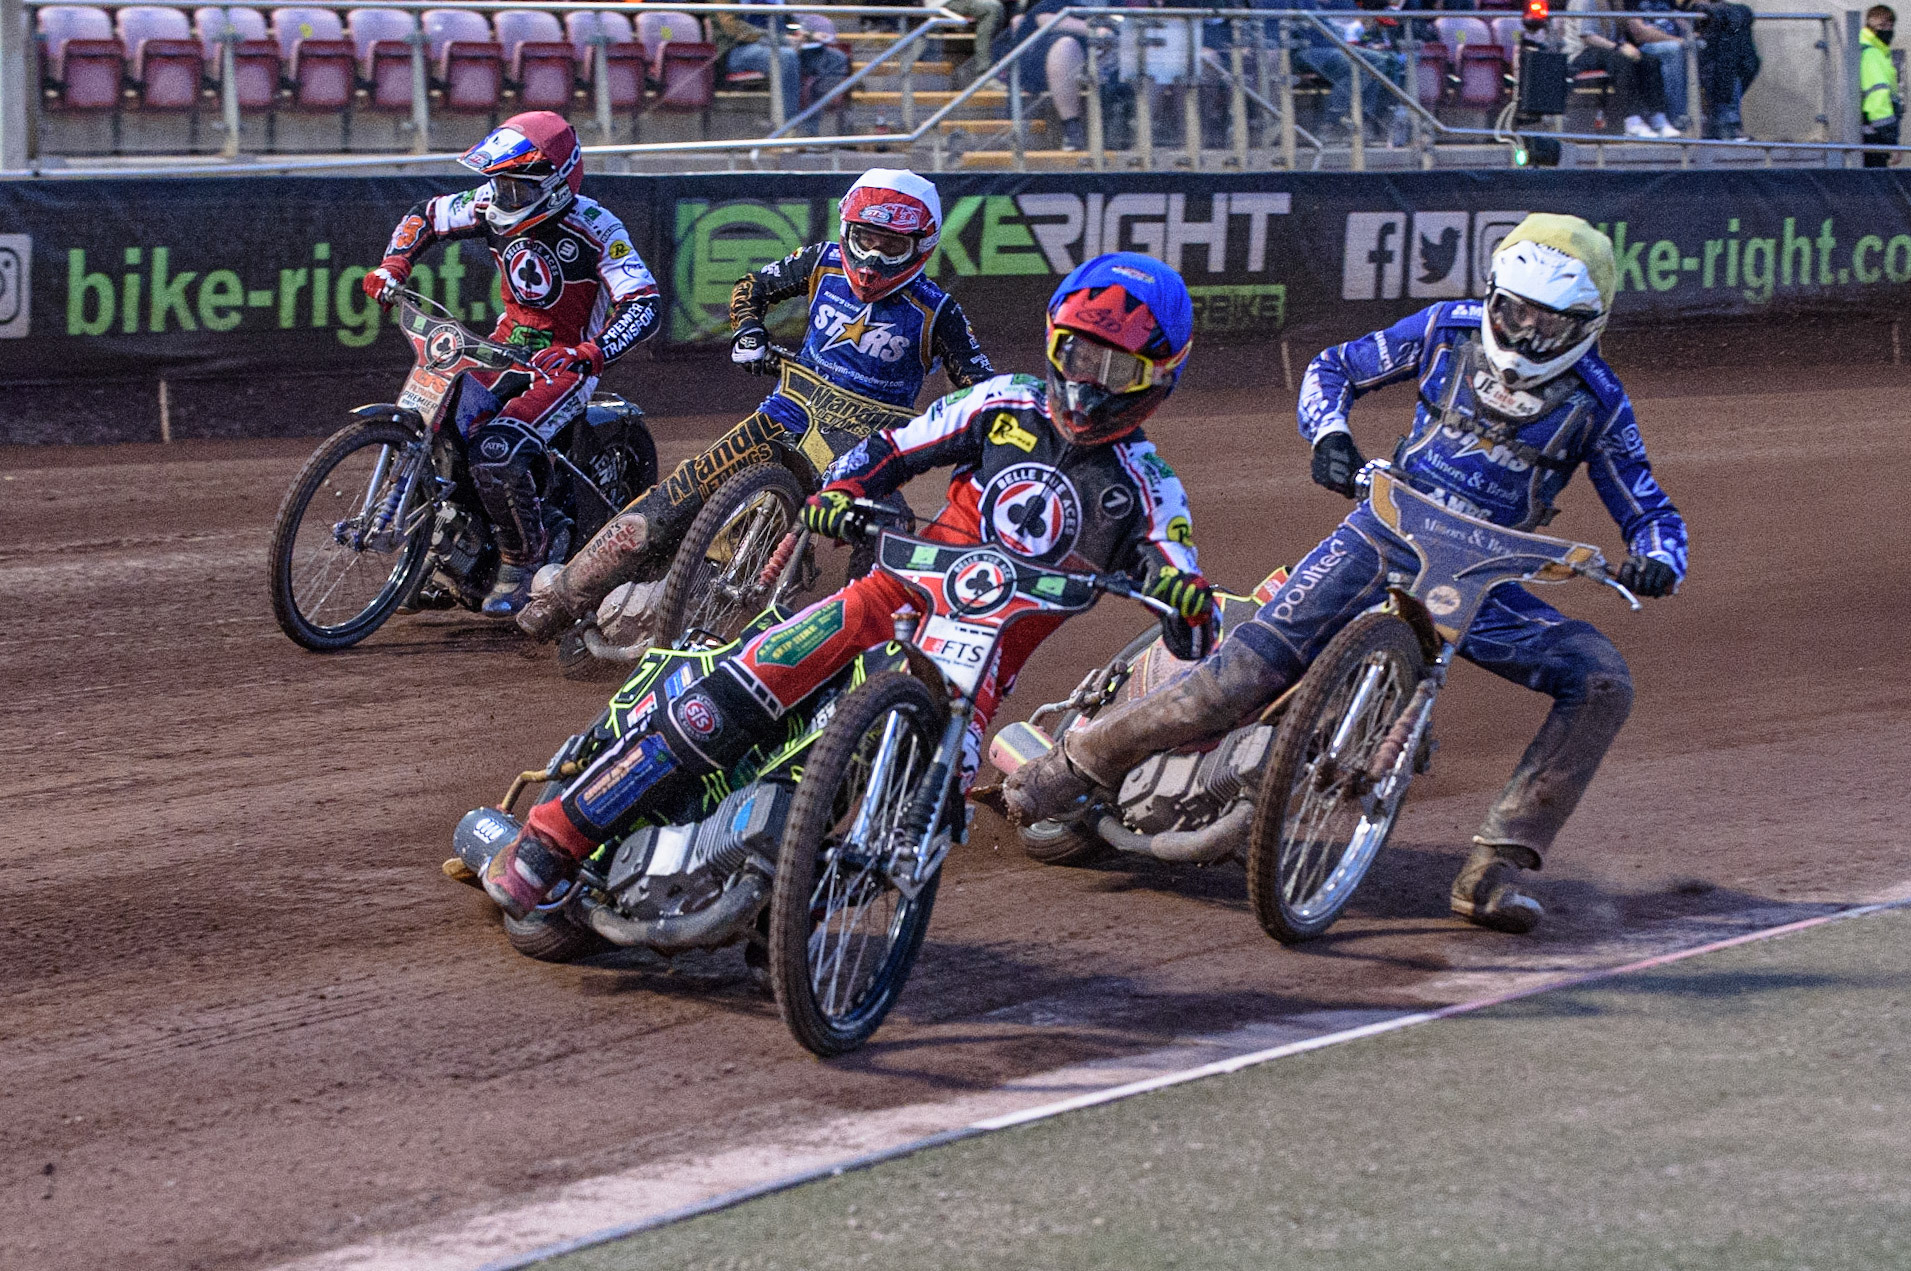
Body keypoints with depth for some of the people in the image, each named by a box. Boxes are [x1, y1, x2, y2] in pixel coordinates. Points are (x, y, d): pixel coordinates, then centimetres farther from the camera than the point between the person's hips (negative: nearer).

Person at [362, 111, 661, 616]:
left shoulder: (594, 229, -21)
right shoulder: (493, 206, -5)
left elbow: (644, 306, -27)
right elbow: (427, 215, 12)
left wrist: (590, 354, -42)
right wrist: (393, 264, -6)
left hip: (566, 362, -7)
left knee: (493, 450, -28)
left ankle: (523, 561, -7)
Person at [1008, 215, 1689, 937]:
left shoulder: (1596, 401, -3)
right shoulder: (1449, 330, 0)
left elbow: (1648, 509, 2)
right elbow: (1333, 369, 11)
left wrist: (1658, 561, -22)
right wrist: (1329, 436, -10)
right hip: (1389, 533, -1)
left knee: (1602, 680, -21)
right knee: (1245, 675, -17)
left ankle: (1494, 870, -21)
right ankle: (1069, 768, 1)